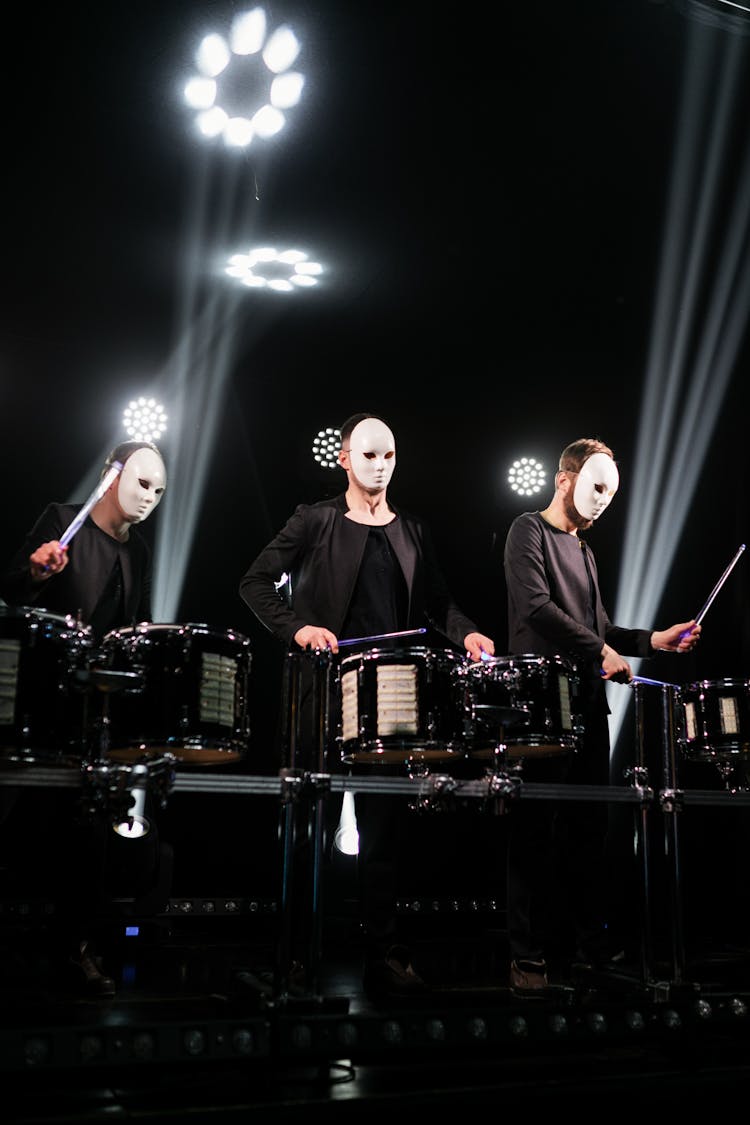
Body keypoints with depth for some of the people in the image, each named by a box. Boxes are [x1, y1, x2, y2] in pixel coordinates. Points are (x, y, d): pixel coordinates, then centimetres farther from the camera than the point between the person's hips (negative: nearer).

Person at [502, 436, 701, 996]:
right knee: (535, 830, -4)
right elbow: (535, 606, -15)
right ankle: (528, 957, 3)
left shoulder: (584, 550, 22)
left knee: (590, 829, 9)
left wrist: (653, 639, 8)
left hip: (588, 704, 8)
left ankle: (593, 946, 18)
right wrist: (600, 649, -16)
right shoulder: (529, 531, -2)